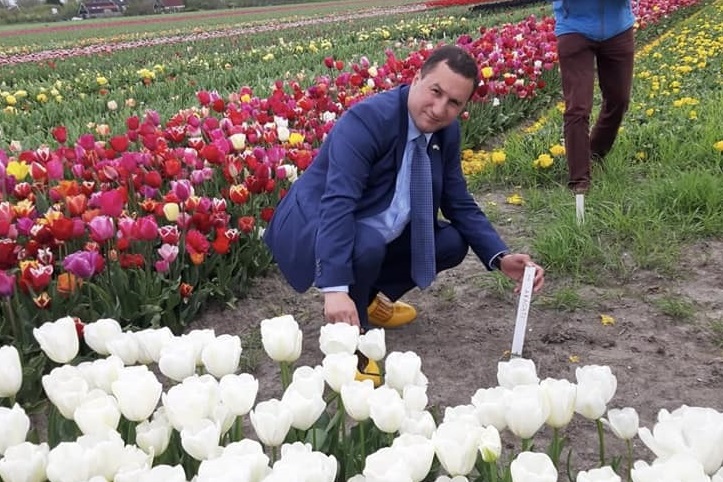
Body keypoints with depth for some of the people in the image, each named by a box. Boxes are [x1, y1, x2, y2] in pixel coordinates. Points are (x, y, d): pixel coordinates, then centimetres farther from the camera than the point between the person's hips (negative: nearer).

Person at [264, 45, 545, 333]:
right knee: (367, 246, -36)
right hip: (317, 224, -7)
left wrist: (501, 257, -11)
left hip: (380, 231, 8)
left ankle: (372, 298, 15)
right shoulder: (366, 119, -28)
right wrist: (335, 288, -47)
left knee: (452, 242, -1)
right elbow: (338, 204, -37)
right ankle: (351, 327, -6)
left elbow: (459, 205, 5)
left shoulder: (448, 131, -4)